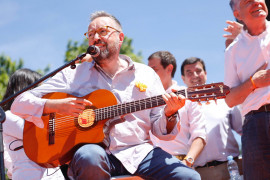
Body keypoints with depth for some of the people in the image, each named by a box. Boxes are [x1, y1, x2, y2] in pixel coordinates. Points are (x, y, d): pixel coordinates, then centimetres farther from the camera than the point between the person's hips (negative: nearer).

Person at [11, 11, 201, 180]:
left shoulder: (147, 74, 16)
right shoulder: (74, 74, 11)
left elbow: (160, 130, 14)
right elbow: (20, 103, 6)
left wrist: (169, 114, -9)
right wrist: (56, 106, -12)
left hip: (140, 152, 1)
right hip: (97, 151, -1)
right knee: (89, 155, -39)